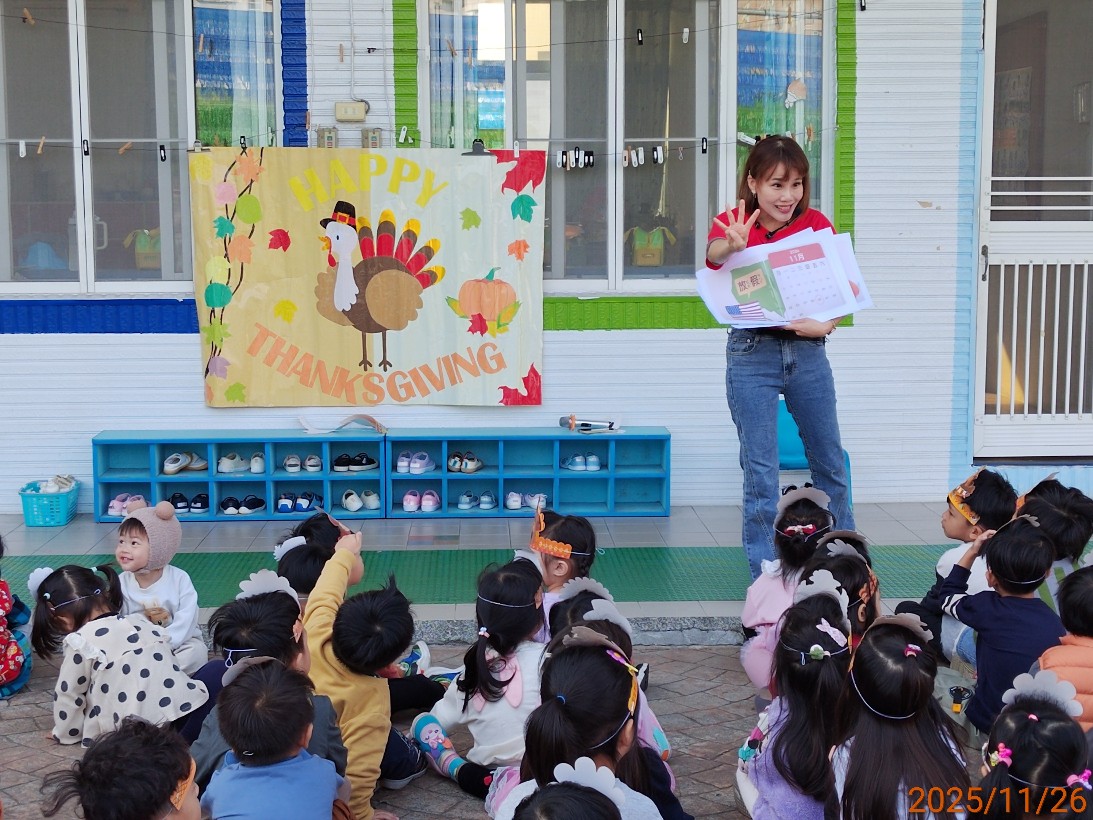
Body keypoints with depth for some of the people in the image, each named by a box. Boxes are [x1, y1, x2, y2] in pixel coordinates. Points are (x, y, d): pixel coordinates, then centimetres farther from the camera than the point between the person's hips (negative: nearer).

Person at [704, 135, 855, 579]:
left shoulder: (817, 225, 1)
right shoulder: (732, 225, -7)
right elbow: (714, 253, -30)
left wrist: (823, 324, -20)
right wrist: (732, 246, -54)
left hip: (807, 350, 3)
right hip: (752, 353, -3)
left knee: (829, 461, 16)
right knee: (761, 473, 1)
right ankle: (763, 576, 13)